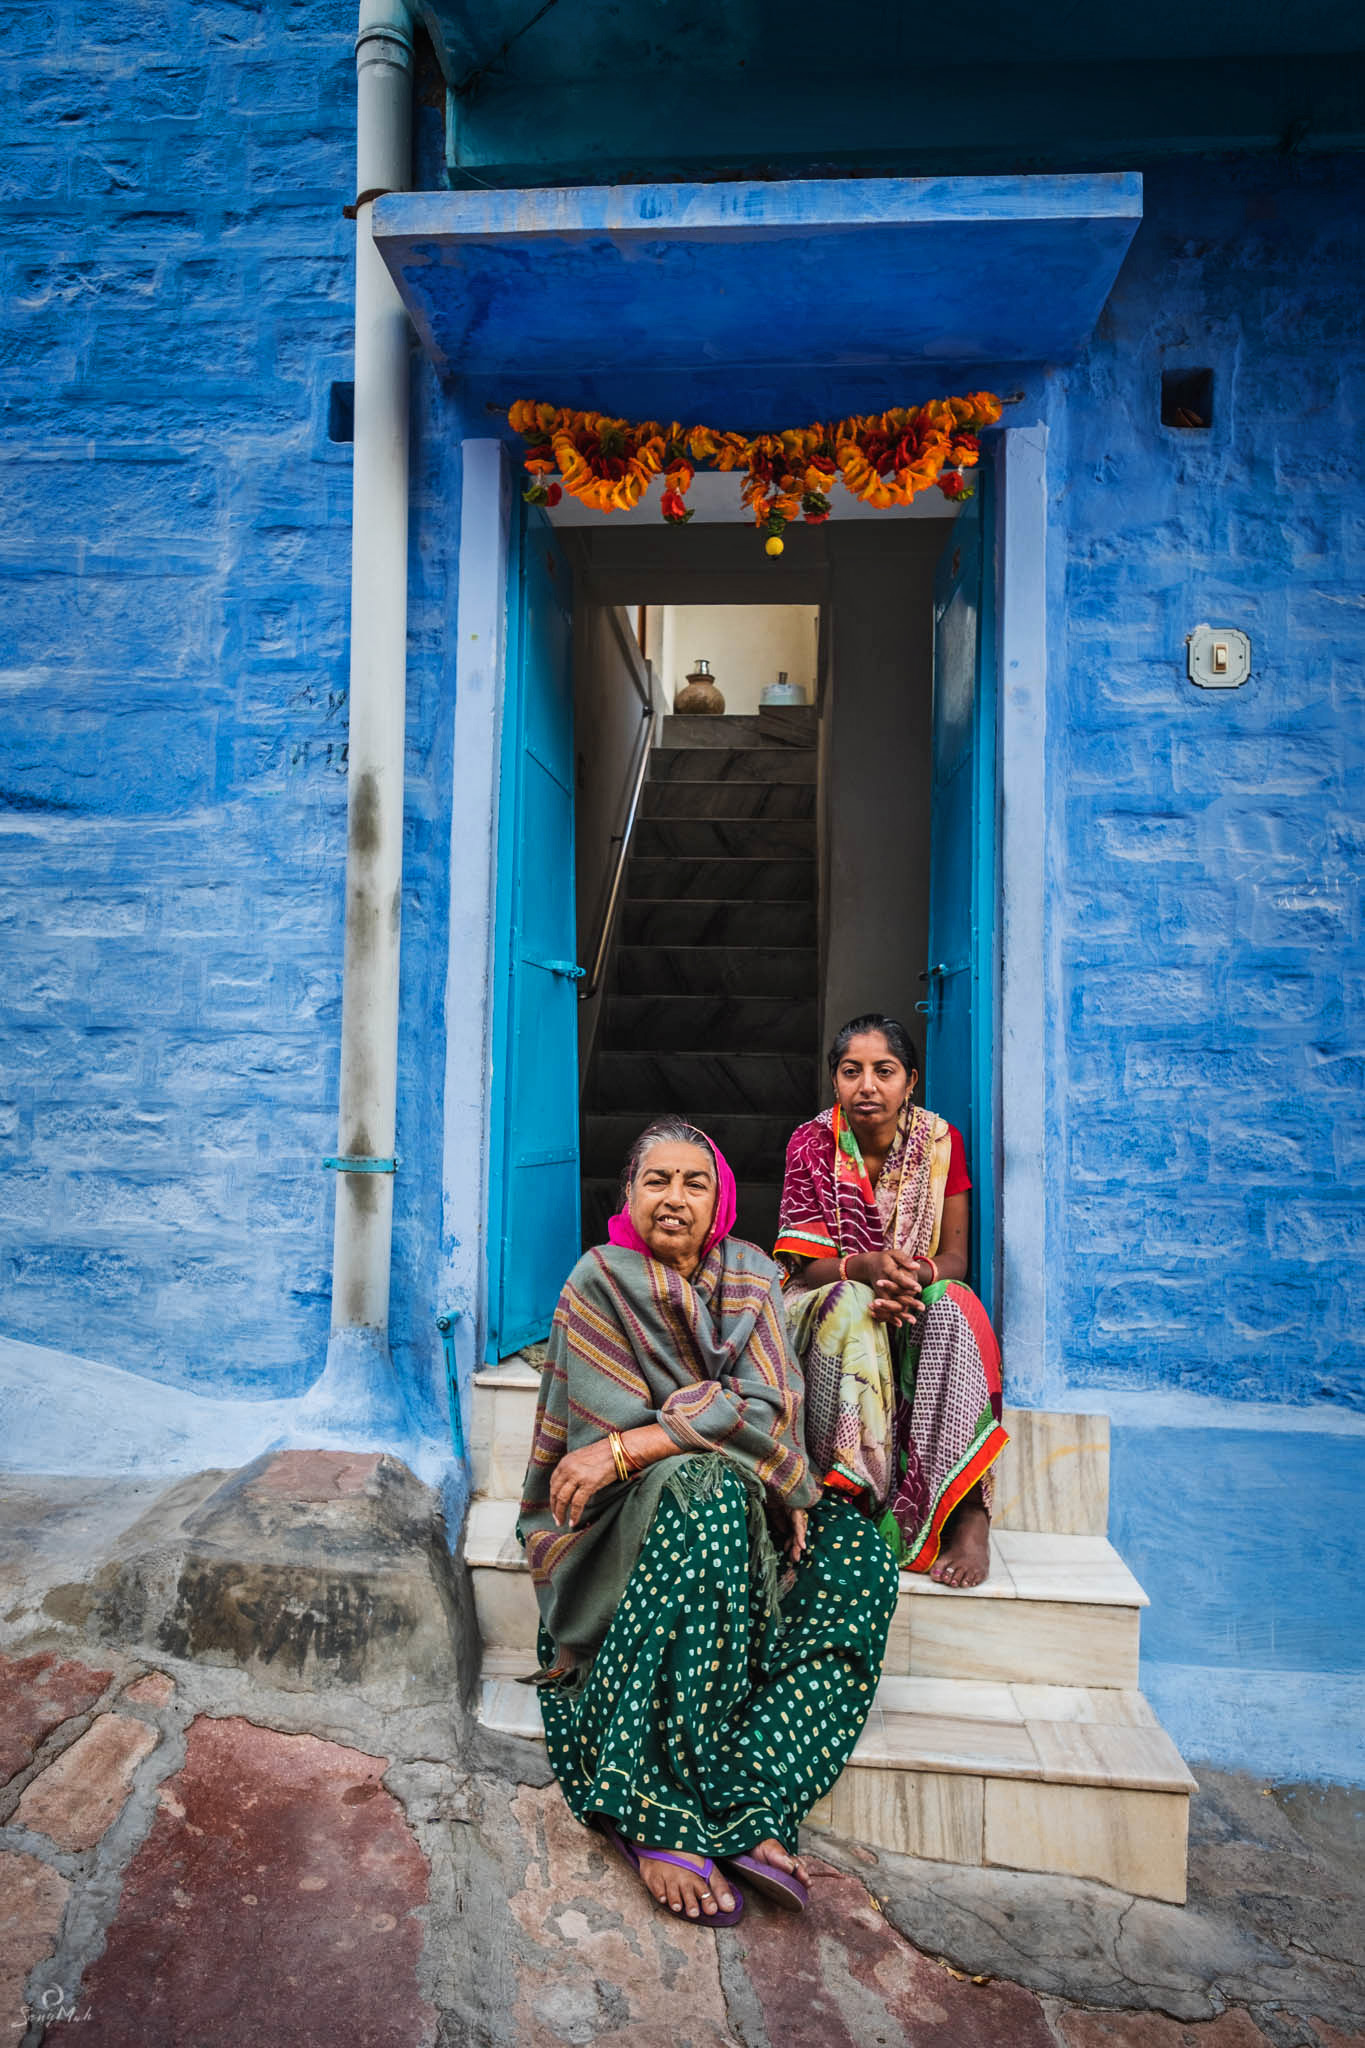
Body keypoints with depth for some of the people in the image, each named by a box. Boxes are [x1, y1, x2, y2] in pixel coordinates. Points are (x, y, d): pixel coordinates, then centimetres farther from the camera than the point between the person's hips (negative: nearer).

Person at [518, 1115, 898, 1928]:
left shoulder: (751, 1278, 3)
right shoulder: (598, 1284, -6)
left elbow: (769, 1404, -12)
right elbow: (607, 1423, -13)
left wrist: (626, 1448, -23)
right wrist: (742, 1458, -19)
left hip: (739, 1504, 4)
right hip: (627, 1518, -4)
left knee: (857, 1550, -21)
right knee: (705, 1489, -36)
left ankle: (750, 1808, -26)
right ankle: (663, 1819, -32)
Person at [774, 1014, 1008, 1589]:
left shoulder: (939, 1141, -3)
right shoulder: (811, 1143, -7)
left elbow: (955, 1257, -2)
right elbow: (807, 1265, -10)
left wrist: (916, 1275, -26)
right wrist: (866, 1268, -32)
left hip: (921, 1300, 1)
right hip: (830, 1301, -1)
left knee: (953, 1308, -33)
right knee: (849, 1307, -36)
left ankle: (968, 1512, -33)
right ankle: (853, 1501, -34)